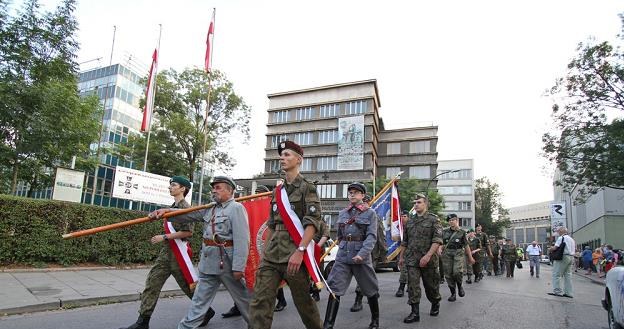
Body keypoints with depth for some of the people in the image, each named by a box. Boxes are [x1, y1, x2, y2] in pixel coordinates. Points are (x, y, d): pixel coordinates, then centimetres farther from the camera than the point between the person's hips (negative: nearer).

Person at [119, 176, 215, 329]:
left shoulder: (185, 207, -14)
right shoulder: (173, 206, 12)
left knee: (188, 285, 4)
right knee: (152, 284, 3)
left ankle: (207, 310, 24)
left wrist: (164, 237, -19)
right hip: (165, 253, 8)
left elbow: (188, 232, -21)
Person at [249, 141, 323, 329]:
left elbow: (313, 222, -13)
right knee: (260, 302, -3)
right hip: (271, 256, 6)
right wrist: (265, 252, 16)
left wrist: (300, 251, -22)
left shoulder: (307, 188, -3)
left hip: (294, 254, -5)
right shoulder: (277, 191, 16)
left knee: (303, 301, 8)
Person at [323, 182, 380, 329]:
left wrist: (362, 254, -24)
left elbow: (372, 236, -12)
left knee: (370, 290, 11)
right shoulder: (342, 213, 10)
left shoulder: (370, 213, -2)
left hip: (362, 257, -3)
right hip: (342, 257, 3)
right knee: (334, 289, -5)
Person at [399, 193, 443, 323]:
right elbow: (404, 241, 18)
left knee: (430, 285, 11)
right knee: (412, 286, -4)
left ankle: (435, 304, 38)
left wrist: (428, 255, -22)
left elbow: (437, 240, -13)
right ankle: (415, 313, 2)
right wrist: (401, 257, 17)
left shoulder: (433, 219, -4)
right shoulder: (409, 221, 11)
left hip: (429, 260, -3)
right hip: (412, 260, 3)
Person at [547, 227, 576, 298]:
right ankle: (569, 293, 9)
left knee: (556, 275, -5)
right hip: (571, 257, 9)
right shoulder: (571, 239, 19)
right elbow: (575, 248, 21)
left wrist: (549, 249, 4)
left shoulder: (561, 238, -8)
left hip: (563, 257, -9)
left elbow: (555, 247, -15)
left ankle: (557, 291, -8)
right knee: (568, 275, 9)